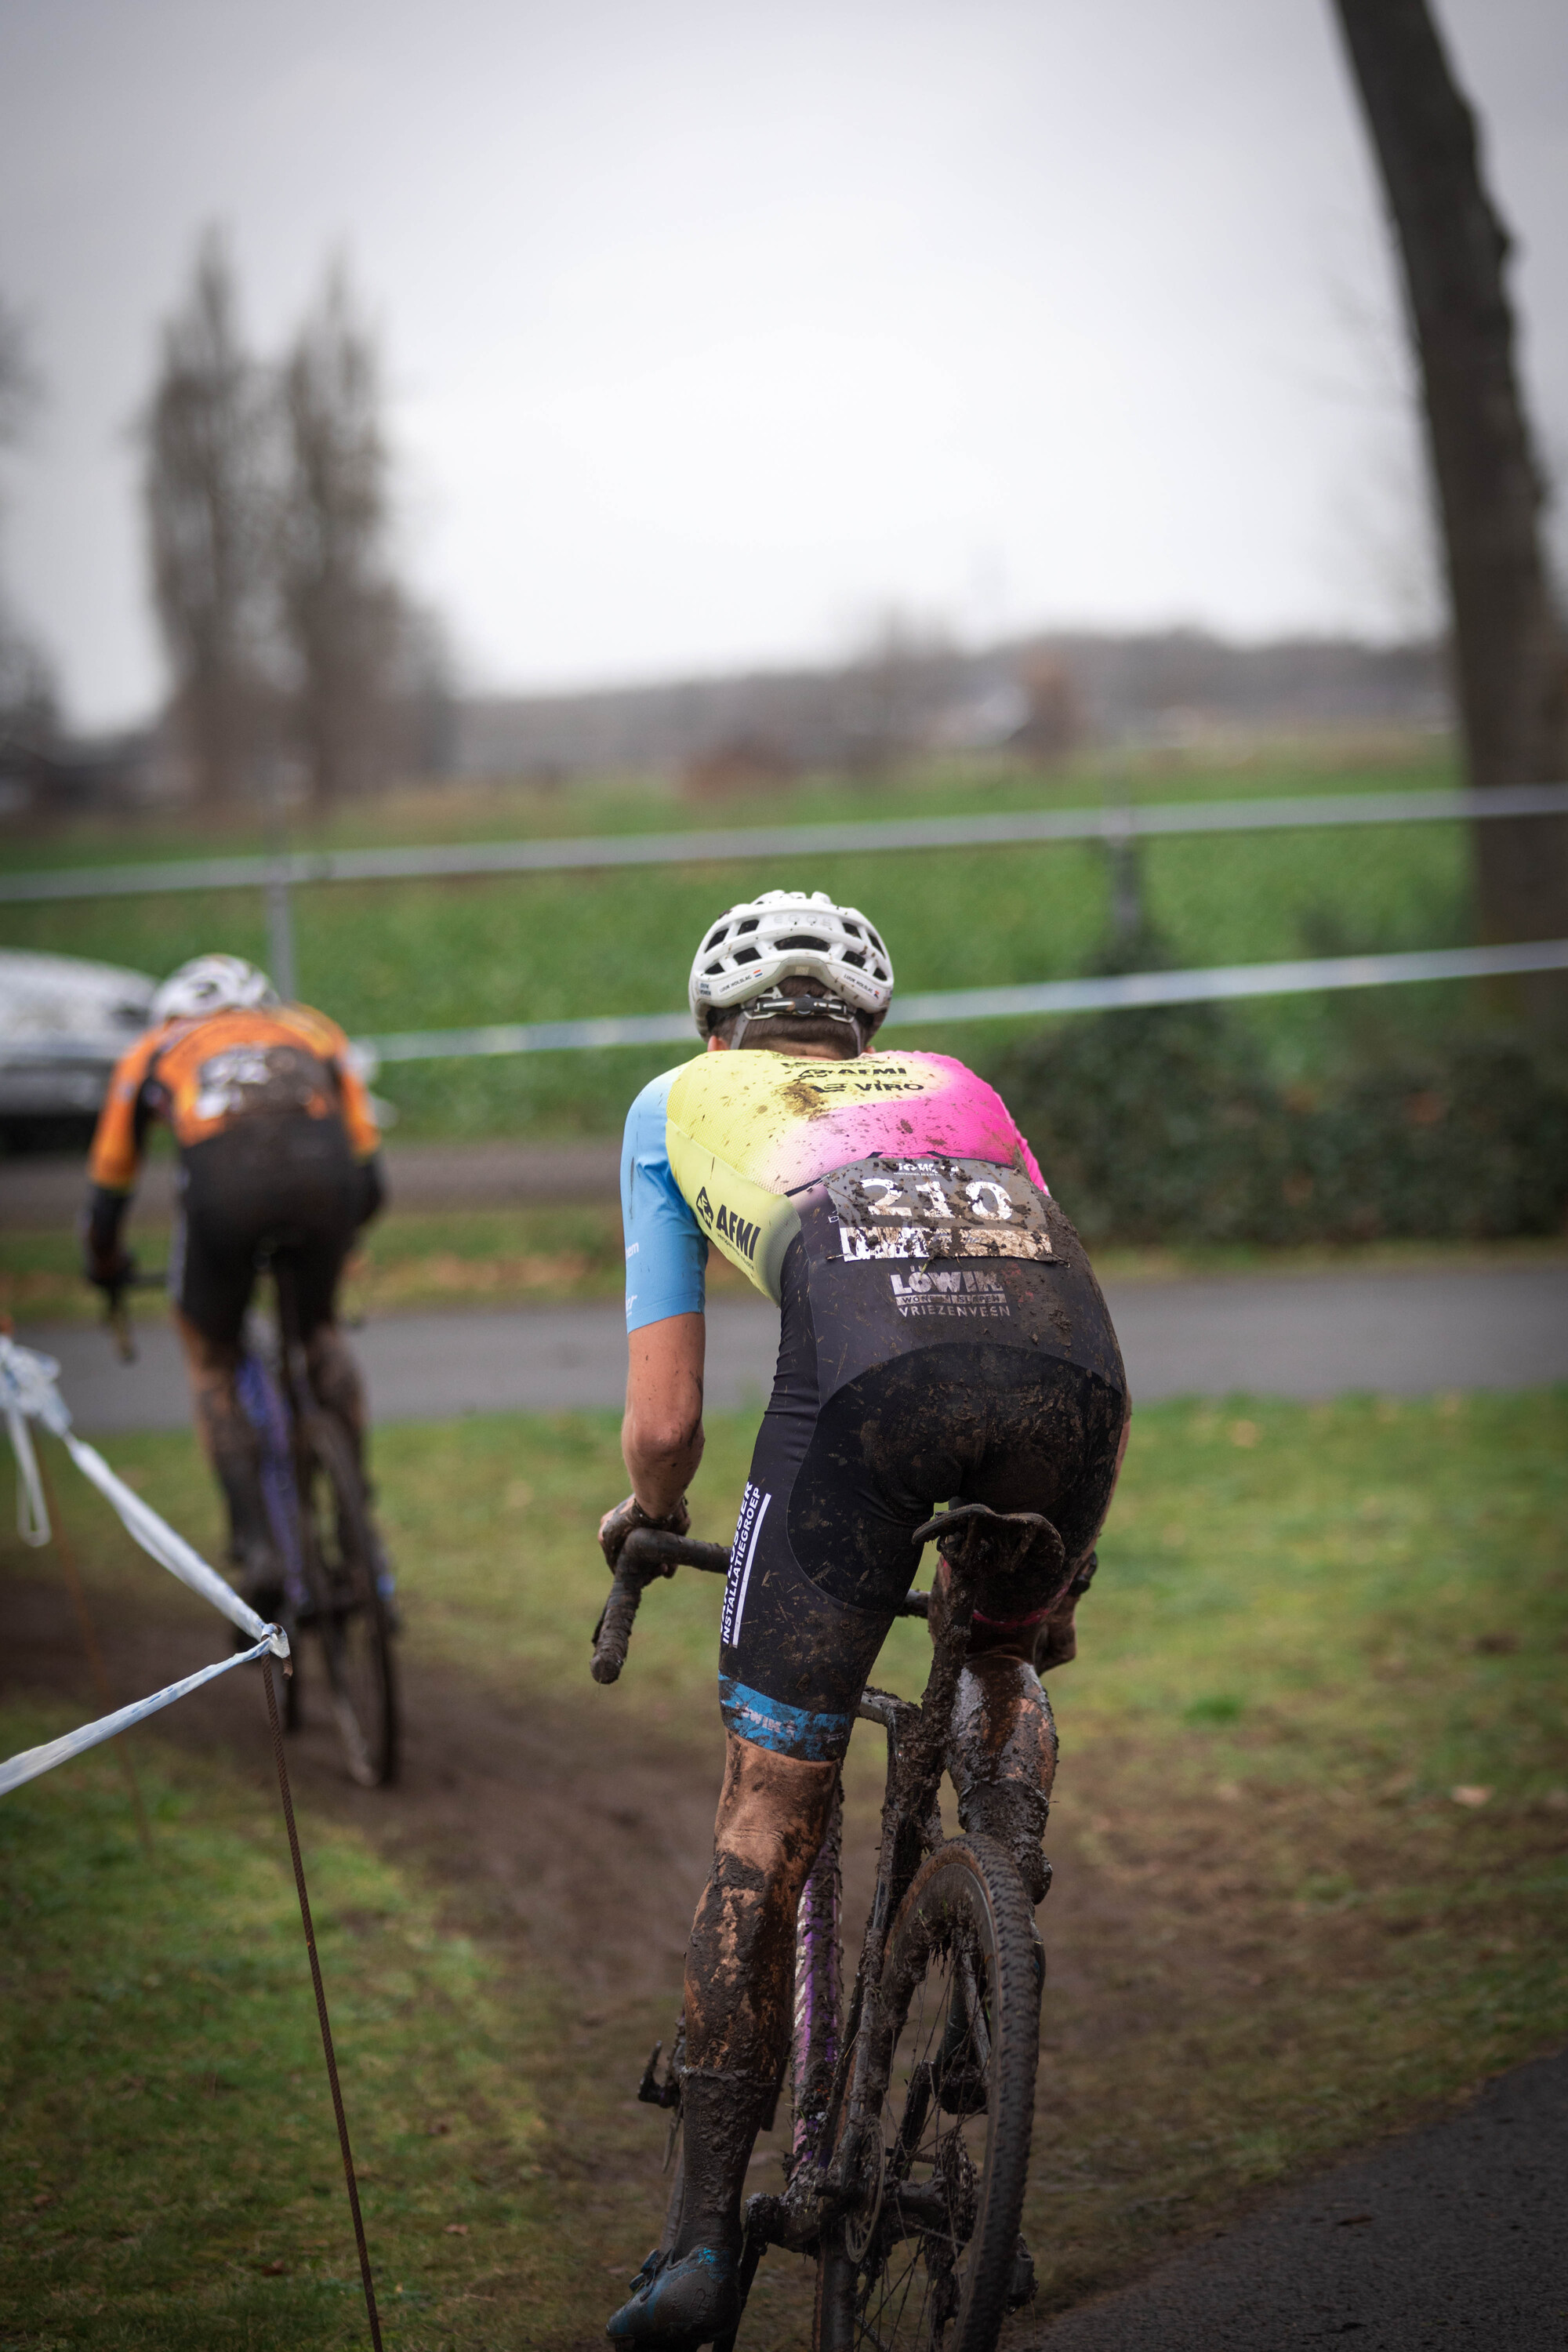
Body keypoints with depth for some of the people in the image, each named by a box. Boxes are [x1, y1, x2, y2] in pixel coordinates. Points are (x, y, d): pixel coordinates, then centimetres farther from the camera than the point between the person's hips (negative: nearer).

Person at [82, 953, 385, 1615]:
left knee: (211, 1361, 22)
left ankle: (256, 1544, 10)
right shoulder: (315, 1033, 38)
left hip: (223, 1180, -2)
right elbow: (370, 1182, 38)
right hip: (323, 1166, 2)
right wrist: (326, 1238, 58)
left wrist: (106, 1270, 59)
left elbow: (107, 1193, 39)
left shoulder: (151, 1053, 35)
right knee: (322, 1329, 30)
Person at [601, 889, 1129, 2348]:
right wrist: (1062, 1578, 58)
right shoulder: (957, 1090, 40)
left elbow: (666, 1421, 26)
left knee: (765, 1826, 8)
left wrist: (646, 1518, 49)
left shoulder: (679, 1102, 32)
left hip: (866, 1377, -3)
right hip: (1072, 1367, 3)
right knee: (1005, 1661, 37)